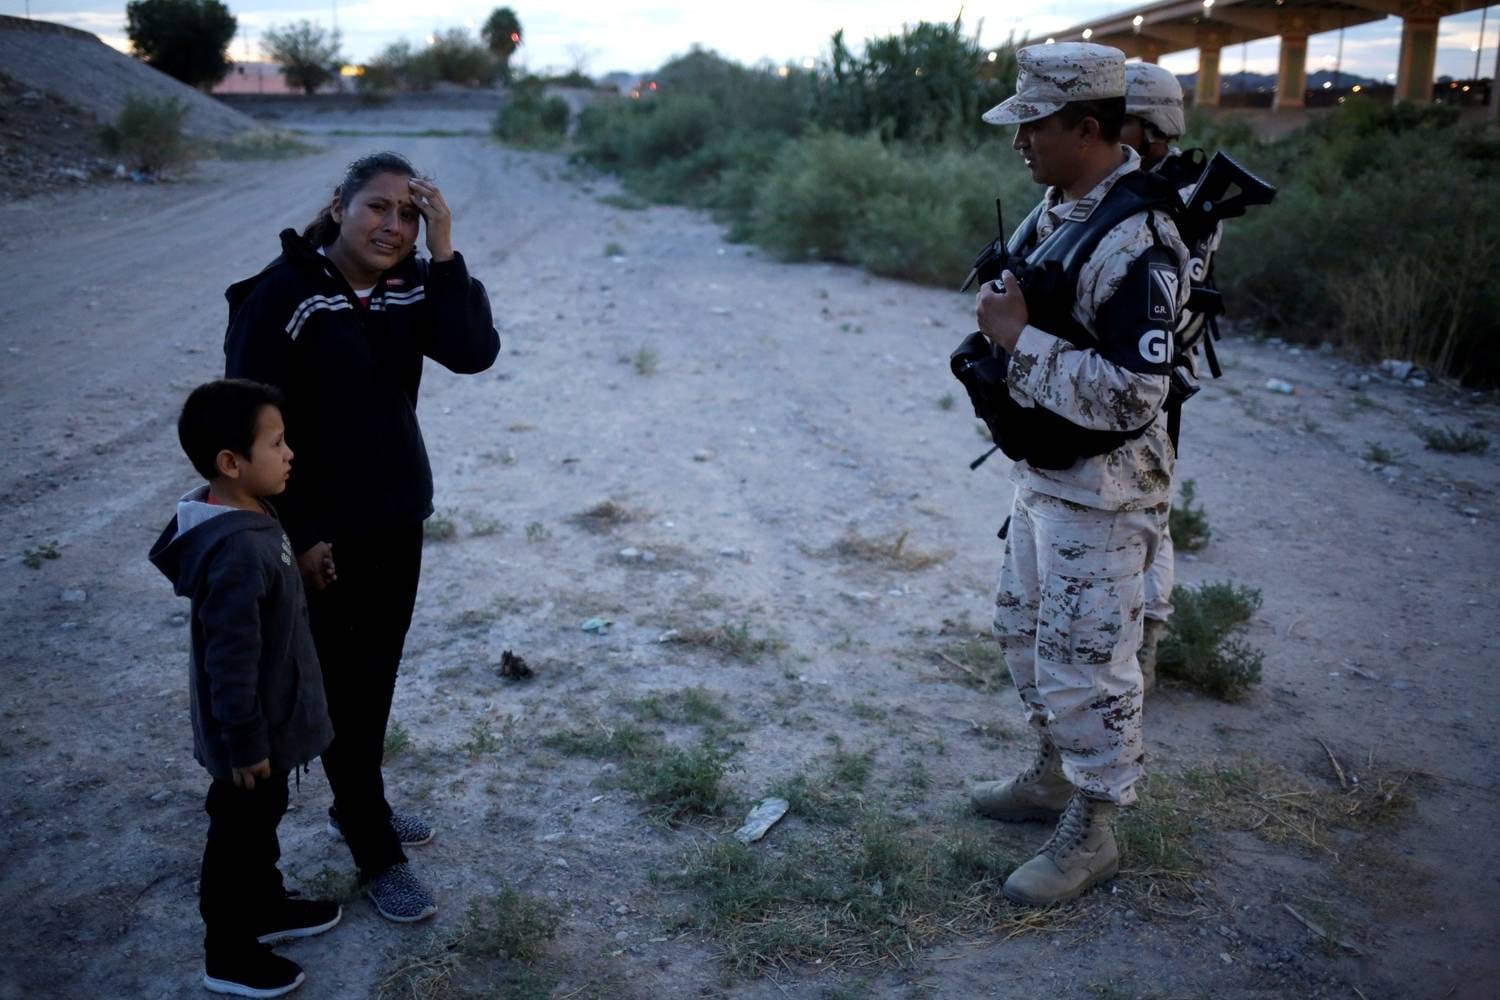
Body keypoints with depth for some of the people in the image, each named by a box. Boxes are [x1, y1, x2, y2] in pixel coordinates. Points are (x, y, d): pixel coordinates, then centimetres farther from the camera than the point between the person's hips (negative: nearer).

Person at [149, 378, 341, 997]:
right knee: (239, 834, 10)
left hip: (268, 723, 9)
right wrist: (246, 744, -21)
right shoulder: (238, 552, -34)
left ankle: (266, 908, 48)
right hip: (252, 732, -9)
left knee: (262, 821, 27)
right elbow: (231, 662, -29)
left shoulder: (248, 517, -2)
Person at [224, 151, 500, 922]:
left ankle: (354, 806, 41)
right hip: (325, 532, -6)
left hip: (399, 520, 6)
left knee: (378, 677, 20)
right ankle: (378, 858, 18)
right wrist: (296, 532, -16)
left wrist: (443, 251, -21)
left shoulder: (411, 288, 0)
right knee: (344, 687, 5)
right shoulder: (281, 296, -17)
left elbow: (474, 354, -16)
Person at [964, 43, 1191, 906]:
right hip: (1042, 474, 10)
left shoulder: (1134, 240, -25)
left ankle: (1091, 834, 21)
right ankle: (1057, 775, 43)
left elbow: (1132, 392, -31)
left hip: (1100, 493, -10)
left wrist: (1020, 339, -25)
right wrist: (1001, 311, 4)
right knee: (1028, 634, 23)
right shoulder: (1058, 210, 6)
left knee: (1086, 662, 2)